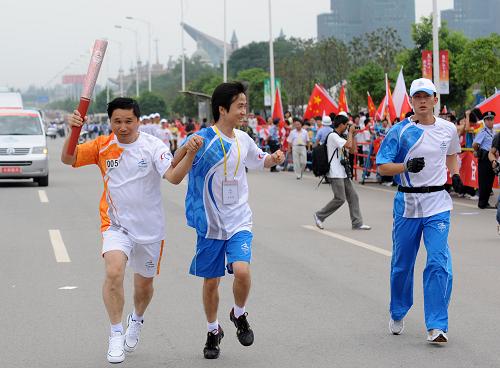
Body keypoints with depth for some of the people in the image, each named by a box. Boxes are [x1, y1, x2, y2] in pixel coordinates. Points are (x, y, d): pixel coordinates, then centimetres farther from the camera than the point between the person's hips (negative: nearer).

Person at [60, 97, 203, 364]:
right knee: (114, 272, -26)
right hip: (116, 224, 0)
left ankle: (136, 321, 49)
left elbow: (174, 177, -25)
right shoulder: (102, 146, -4)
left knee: (144, 284, 17)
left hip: (150, 228, 0)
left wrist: (190, 154, -43)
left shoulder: (153, 146, -12)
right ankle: (116, 334, -12)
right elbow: (68, 159, -9)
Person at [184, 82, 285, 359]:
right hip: (209, 222, -2)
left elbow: (259, 162, 22)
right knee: (210, 281, 8)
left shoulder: (243, 140, 3)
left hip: (239, 221, 2)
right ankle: (213, 331, 31)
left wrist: (274, 158, 0)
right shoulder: (202, 140, -13)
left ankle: (239, 315, 8)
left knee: (241, 270, -20)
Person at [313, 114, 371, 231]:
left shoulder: (339, 137, 18)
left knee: (353, 197, 4)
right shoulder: (333, 136, -13)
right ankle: (319, 215, 4)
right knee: (340, 199, -10)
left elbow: (353, 149, 19)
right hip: (335, 174, -10)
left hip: (343, 173, 10)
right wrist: (350, 132, -10)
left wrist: (352, 135, 12)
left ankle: (357, 223, 4)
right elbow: (348, 145, -24)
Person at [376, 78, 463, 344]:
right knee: (402, 263, 11)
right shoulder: (399, 131, -4)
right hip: (407, 203, 0)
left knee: (439, 262, -12)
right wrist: (407, 166, -21)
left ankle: (436, 326, -10)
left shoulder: (448, 129, 5)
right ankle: (398, 314, 34)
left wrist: (455, 174, 9)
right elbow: (382, 167, -5)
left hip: (438, 204, 1)